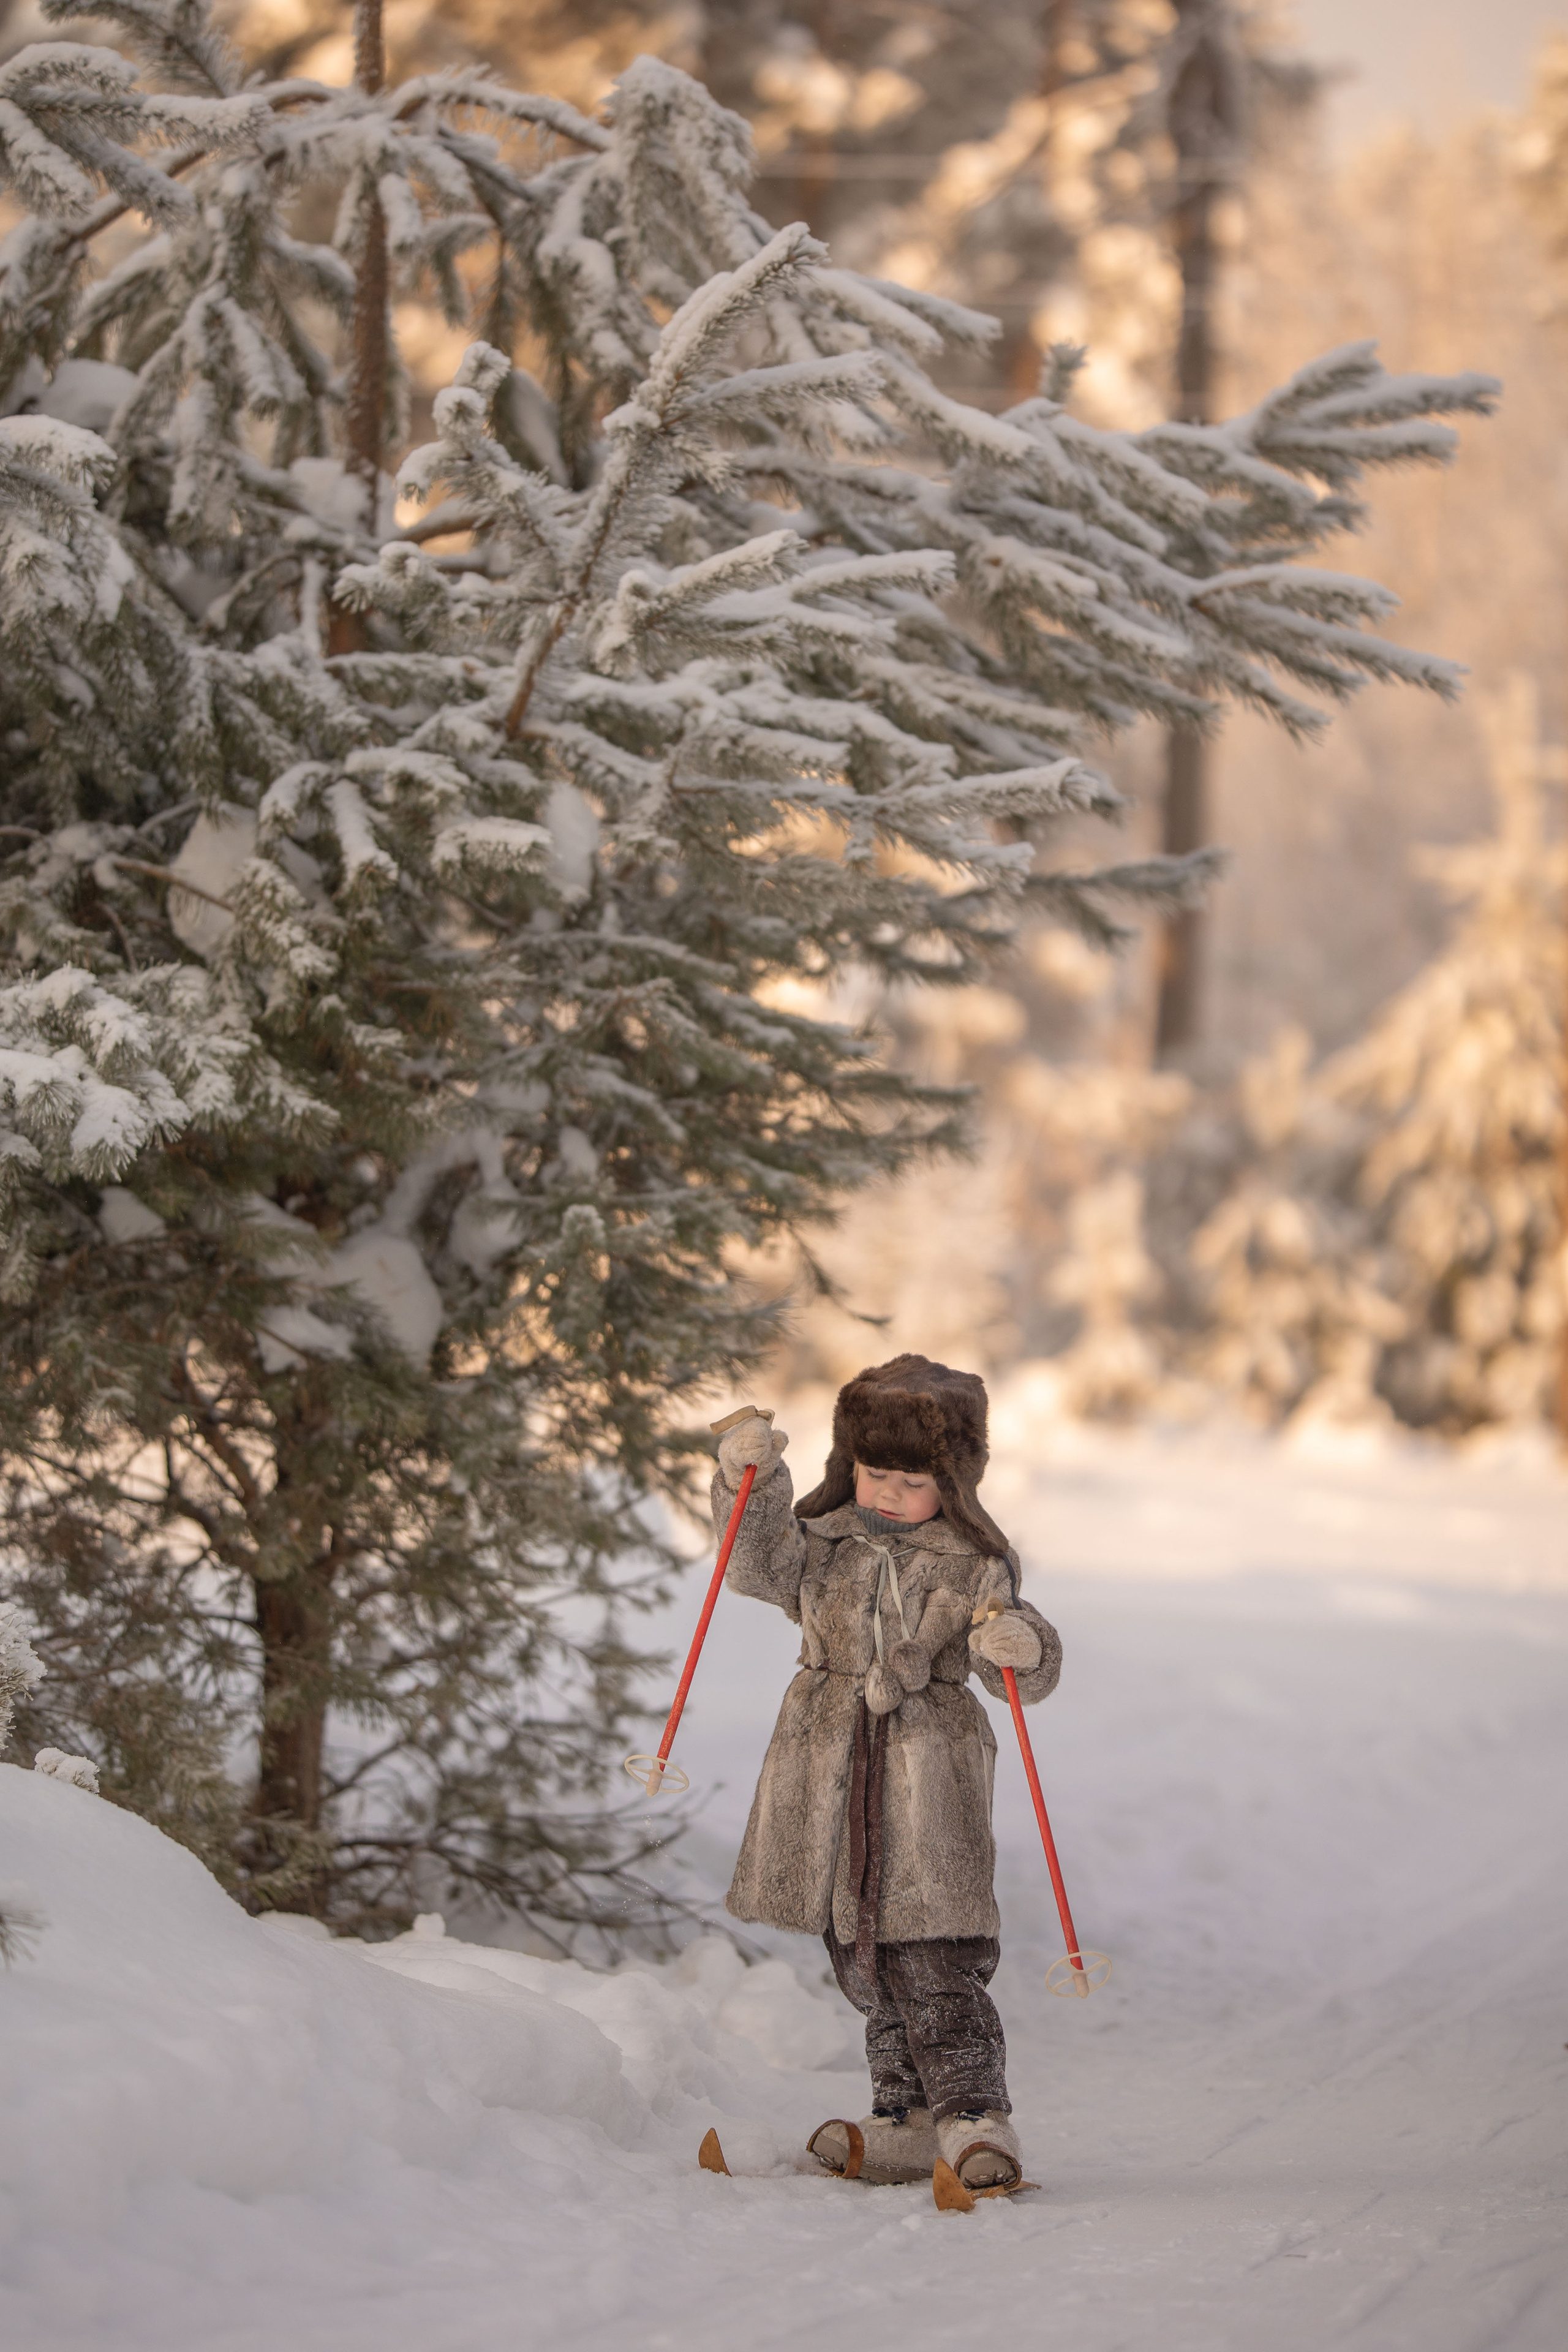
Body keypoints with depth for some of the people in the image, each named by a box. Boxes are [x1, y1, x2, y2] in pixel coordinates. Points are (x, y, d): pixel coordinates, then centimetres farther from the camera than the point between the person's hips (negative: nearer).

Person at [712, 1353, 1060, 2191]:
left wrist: (1021, 1647, -25)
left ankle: (974, 2116, -10)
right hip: (827, 1775, 4)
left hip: (929, 1782, -4)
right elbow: (760, 1563, -5)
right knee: (863, 1962, 10)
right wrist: (749, 1484, -19)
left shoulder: (975, 1567, 0)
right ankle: (907, 2121, 18)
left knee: (934, 1960, -11)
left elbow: (1025, 1673, -2)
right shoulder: (823, 1540, 9)